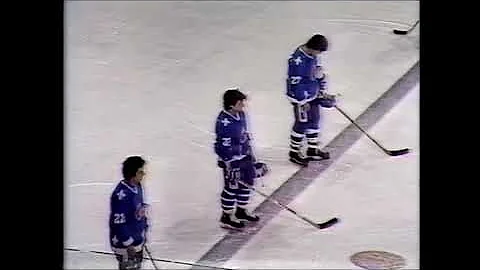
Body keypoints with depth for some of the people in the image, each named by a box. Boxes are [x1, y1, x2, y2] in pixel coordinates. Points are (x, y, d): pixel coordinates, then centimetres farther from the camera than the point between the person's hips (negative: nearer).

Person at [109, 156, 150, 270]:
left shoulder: (137, 186, -1)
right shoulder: (121, 194, -30)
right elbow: (118, 222, -28)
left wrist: (144, 227, 19)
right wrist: (129, 244, -23)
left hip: (137, 238, 9)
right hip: (125, 244, -9)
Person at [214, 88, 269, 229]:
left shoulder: (240, 114, 1)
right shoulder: (224, 122, -27)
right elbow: (224, 147, -25)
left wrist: (251, 155, 19)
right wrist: (231, 166, -22)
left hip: (244, 156, 9)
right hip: (232, 160, -9)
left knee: (246, 183, 18)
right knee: (232, 187, 2)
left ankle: (241, 212, 36)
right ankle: (226, 218, 17)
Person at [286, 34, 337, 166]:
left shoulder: (313, 55, 0)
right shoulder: (297, 60, -28)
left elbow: (319, 73, 15)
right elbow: (295, 83, -25)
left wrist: (323, 92, 15)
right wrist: (302, 102, -19)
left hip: (313, 95, 9)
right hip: (300, 97, -9)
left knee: (314, 121, 17)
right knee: (302, 124, 1)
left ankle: (312, 150, 32)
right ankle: (294, 153, 18)